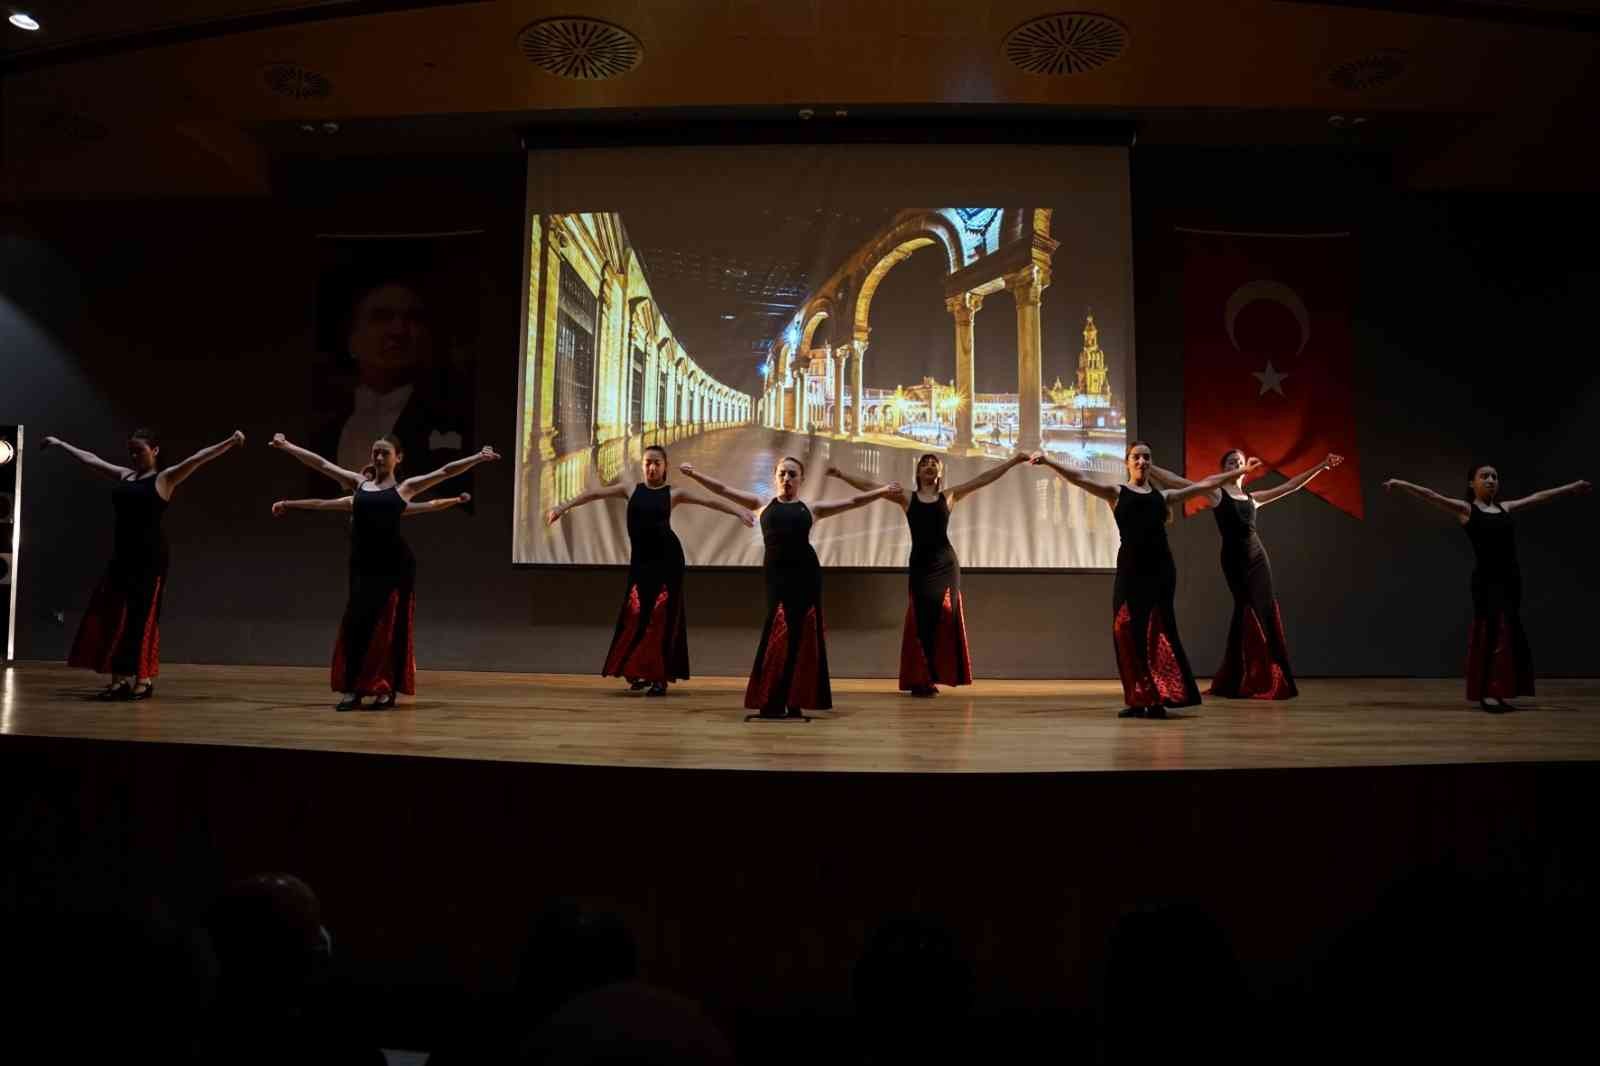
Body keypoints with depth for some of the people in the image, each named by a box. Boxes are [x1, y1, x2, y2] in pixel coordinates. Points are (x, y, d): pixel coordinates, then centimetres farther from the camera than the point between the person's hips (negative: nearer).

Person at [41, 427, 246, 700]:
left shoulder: (165, 478, -2)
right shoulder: (124, 475, 16)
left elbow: (197, 459, -15)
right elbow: (90, 459, 29)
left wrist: (230, 442, -26)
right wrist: (61, 444, 40)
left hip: (150, 558, -7)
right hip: (122, 556, 7)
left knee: (142, 616, -6)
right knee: (112, 616, 6)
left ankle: (144, 680, -1)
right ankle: (120, 678, 12)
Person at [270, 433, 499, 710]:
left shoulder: (404, 487, 5)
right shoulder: (359, 483, 13)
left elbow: (445, 472, -1)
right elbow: (321, 463, 16)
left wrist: (478, 457, -9)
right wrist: (286, 446, 16)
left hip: (395, 565, -3)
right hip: (363, 566, 3)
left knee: (391, 627, 1)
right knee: (356, 624, 1)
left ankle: (387, 690, 10)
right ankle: (352, 689, 10)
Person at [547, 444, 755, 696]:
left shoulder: (673, 493, 3)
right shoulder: (630, 489, 8)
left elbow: (708, 501, -3)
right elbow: (595, 494, 9)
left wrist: (738, 511, -13)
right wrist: (564, 506, 4)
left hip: (668, 558, -2)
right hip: (640, 560, 2)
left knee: (662, 616, 0)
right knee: (636, 614, 0)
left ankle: (659, 677, 7)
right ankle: (637, 671, 16)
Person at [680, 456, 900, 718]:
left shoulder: (811, 509, 14)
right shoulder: (763, 504, 15)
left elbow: (853, 501, 13)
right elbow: (723, 489, 15)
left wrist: (881, 491, 4)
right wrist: (695, 474, 10)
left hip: (806, 572, 1)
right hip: (776, 573, -1)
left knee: (801, 634, 1)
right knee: (779, 633, -6)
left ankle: (793, 700, 9)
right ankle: (771, 702, 0)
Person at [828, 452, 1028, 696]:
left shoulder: (949, 496, 10)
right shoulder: (907, 498, 8)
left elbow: (983, 478, 7)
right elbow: (869, 486, 3)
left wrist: (1012, 462, 2)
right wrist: (843, 475, -5)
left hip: (945, 563, 1)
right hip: (919, 564, -1)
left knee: (944, 614, -3)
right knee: (921, 618, -3)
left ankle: (932, 676, 4)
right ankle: (921, 678, 0)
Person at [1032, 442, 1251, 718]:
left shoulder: (1163, 496, 18)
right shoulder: (1117, 493, 10)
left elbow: (1205, 484, 26)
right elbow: (1080, 478, -2)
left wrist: (1241, 471, 28)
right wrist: (1048, 461, -14)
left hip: (1161, 567, 2)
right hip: (1131, 567, -1)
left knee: (1158, 632, -4)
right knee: (1128, 631, -3)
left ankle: (1156, 699, -4)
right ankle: (1138, 700, 5)